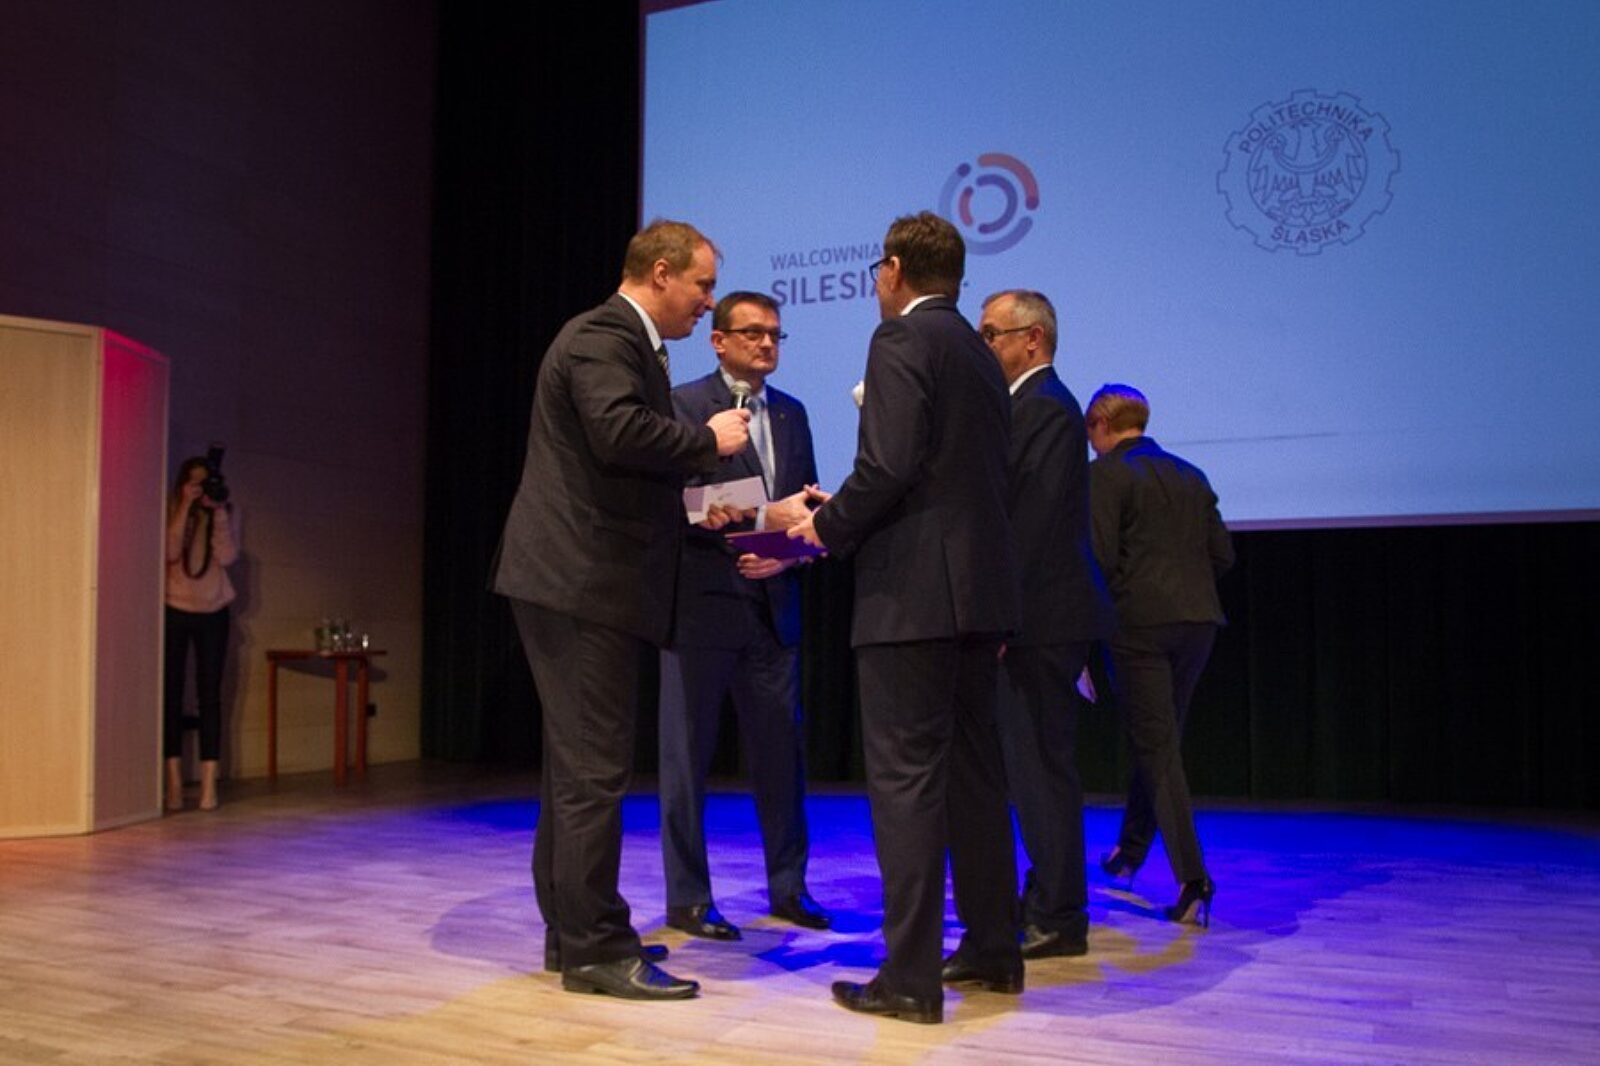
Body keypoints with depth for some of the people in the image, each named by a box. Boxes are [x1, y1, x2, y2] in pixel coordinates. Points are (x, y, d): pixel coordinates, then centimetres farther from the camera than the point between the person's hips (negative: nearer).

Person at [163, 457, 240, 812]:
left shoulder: (222, 515, 6)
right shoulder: (171, 513, 2)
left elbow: (227, 556, -9)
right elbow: (170, 552, -15)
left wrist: (218, 512, -14)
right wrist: (185, 508, -17)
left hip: (213, 614, 1)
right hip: (175, 612, -1)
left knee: (210, 696, -2)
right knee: (172, 693, -2)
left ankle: (209, 783, -3)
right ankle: (174, 782, 3)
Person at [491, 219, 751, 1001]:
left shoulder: (622, 341, 21)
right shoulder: (603, 337, -11)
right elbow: (621, 432, -29)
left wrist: (689, 506, 13)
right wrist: (711, 440, -15)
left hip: (580, 584, 11)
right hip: (582, 584, -11)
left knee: (577, 765, 15)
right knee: (594, 769, -6)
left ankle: (570, 931, 25)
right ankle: (595, 949, 2)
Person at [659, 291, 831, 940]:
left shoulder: (791, 413, 14)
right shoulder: (684, 405, -5)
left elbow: (806, 505, 13)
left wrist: (786, 552, -7)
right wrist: (762, 518, -25)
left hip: (771, 605, 6)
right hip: (701, 605, -5)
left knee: (781, 751, 11)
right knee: (687, 756, 4)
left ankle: (788, 886, 25)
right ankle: (687, 898, 15)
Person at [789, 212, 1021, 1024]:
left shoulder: (901, 338, -8)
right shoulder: (980, 355, 18)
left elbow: (889, 464, -19)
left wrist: (828, 527, -3)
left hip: (913, 590, -9)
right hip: (977, 588, 9)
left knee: (906, 778, -5)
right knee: (973, 771, 15)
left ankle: (911, 976, 0)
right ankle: (993, 948, 24)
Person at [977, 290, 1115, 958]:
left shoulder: (1046, 406, -12)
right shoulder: (1031, 402, 18)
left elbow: (1033, 520, -20)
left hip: (1043, 616, -10)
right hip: (1036, 615, 10)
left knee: (1040, 766, -4)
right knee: (1035, 766, 15)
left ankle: (1056, 920, 5)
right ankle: (1049, 904, 26)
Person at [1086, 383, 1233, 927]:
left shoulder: (1106, 473, -5)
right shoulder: (1191, 475, 15)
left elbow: (1099, 556, -13)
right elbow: (1222, 555, 12)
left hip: (1140, 620, -6)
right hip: (1198, 618, 6)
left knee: (1156, 746, -2)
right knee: (1160, 738, 19)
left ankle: (1192, 877, -9)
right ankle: (1129, 851, 34)